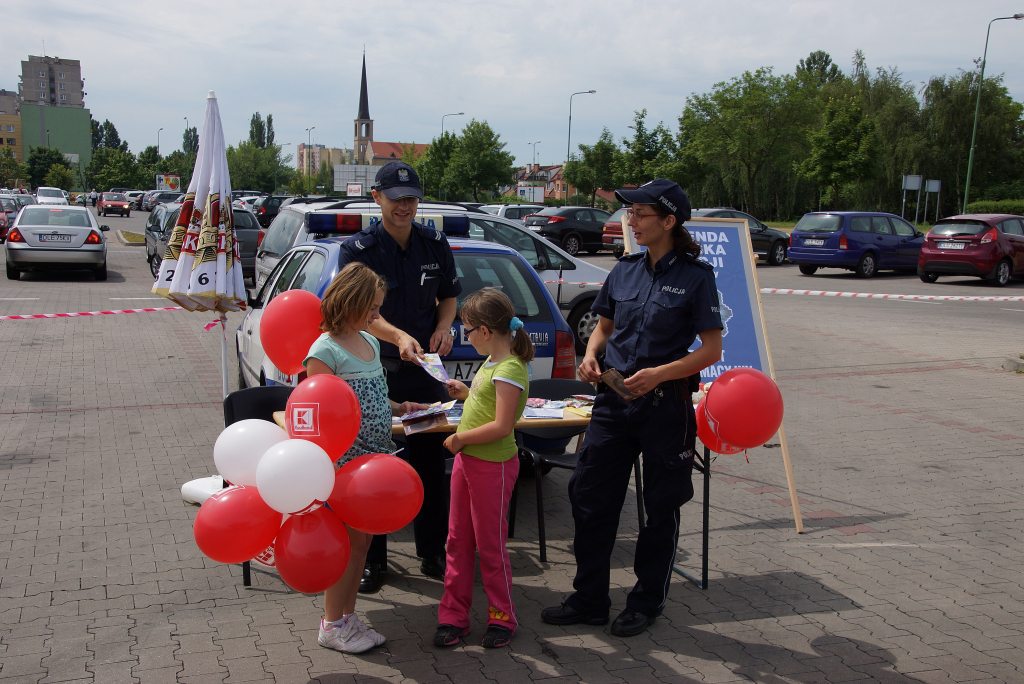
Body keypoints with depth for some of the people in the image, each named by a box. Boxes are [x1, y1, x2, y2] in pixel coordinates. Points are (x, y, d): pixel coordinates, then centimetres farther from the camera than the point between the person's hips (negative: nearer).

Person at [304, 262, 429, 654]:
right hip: (345, 460, -8)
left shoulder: (370, 343, 10)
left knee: (361, 540, 14)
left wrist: (399, 409, 7)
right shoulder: (325, 350, -15)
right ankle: (332, 625, 16)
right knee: (347, 541, 1)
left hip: (373, 457, 8)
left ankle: (348, 617, 27)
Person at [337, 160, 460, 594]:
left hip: (425, 369, 3)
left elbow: (449, 296, 17)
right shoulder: (359, 248, -7)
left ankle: (433, 554, 25)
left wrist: (443, 326, -5)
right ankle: (371, 561, 16)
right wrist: (398, 336, -33)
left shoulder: (435, 244, 5)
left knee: (431, 463, 10)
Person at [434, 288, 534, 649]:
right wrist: (466, 394, 8)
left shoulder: (510, 369, -21)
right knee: (458, 539, 13)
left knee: (490, 544, 4)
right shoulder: (491, 362, 8)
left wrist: (459, 438, -17)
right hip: (467, 459, 9)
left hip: (493, 466, -9)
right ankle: (453, 616, 22)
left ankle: (502, 617, 21)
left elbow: (501, 426, -25)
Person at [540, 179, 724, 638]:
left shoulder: (695, 276, -8)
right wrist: (591, 355, -3)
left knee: (661, 507, 9)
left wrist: (659, 373, -22)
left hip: (665, 405, -5)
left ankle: (646, 601, 26)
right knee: (589, 497, 6)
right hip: (613, 399, 5)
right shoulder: (625, 270, 7)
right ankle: (588, 600, 20)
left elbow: (712, 349, -9)